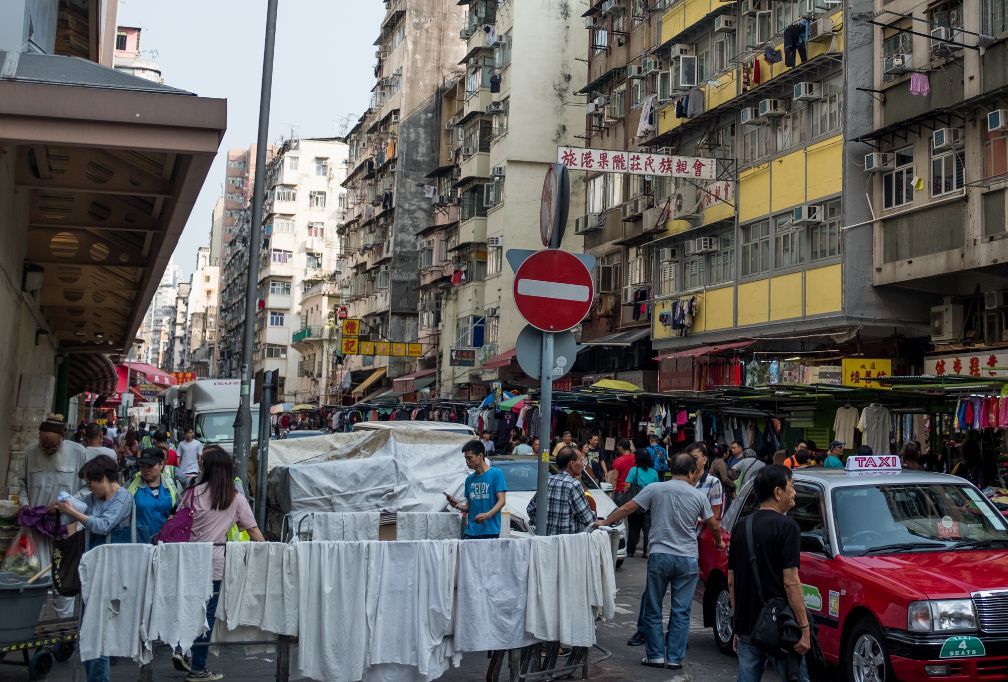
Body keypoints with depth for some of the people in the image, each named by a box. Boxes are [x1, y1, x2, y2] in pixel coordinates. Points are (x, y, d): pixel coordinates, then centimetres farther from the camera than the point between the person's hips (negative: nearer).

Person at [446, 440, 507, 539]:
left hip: (490, 530, -5)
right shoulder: (469, 479, 16)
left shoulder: (496, 474, -2)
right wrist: (458, 505, -2)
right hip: (471, 531, 5)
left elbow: (502, 500, -8)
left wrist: (488, 514, -23)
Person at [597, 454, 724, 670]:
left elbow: (626, 509, -1)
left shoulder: (655, 489, 0)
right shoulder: (698, 496, 4)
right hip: (688, 559, 1)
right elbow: (714, 525, 12)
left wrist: (605, 522, 10)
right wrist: (719, 542, 32)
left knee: (653, 608, 11)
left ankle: (656, 655, 13)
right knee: (681, 611, 7)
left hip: (659, 556, -1)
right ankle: (675, 658, 8)